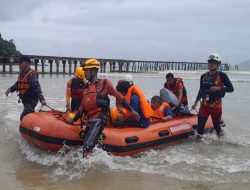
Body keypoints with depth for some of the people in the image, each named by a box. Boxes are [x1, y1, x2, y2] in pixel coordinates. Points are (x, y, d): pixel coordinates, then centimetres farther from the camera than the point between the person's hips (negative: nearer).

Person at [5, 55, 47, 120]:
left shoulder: (31, 74, -20)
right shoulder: (21, 73, 7)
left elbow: (37, 87, -27)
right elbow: (18, 84, 18)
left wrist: (42, 99, -36)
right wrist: (10, 89, 1)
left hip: (31, 101, -9)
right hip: (25, 100, 9)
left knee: (23, 118, -16)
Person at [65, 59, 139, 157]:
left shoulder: (104, 83, 3)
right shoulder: (86, 88, 20)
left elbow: (119, 97, 6)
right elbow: (82, 107, 25)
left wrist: (131, 110, 5)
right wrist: (73, 120, 25)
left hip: (100, 119, -7)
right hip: (90, 120, 7)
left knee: (87, 147, -19)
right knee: (84, 145, 4)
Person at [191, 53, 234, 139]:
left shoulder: (222, 75, -7)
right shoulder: (203, 76, 8)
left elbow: (231, 88, -10)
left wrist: (218, 88, -21)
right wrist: (195, 102, 17)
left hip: (216, 105, -4)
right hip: (204, 105, 4)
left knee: (217, 126, 9)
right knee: (200, 124, -6)